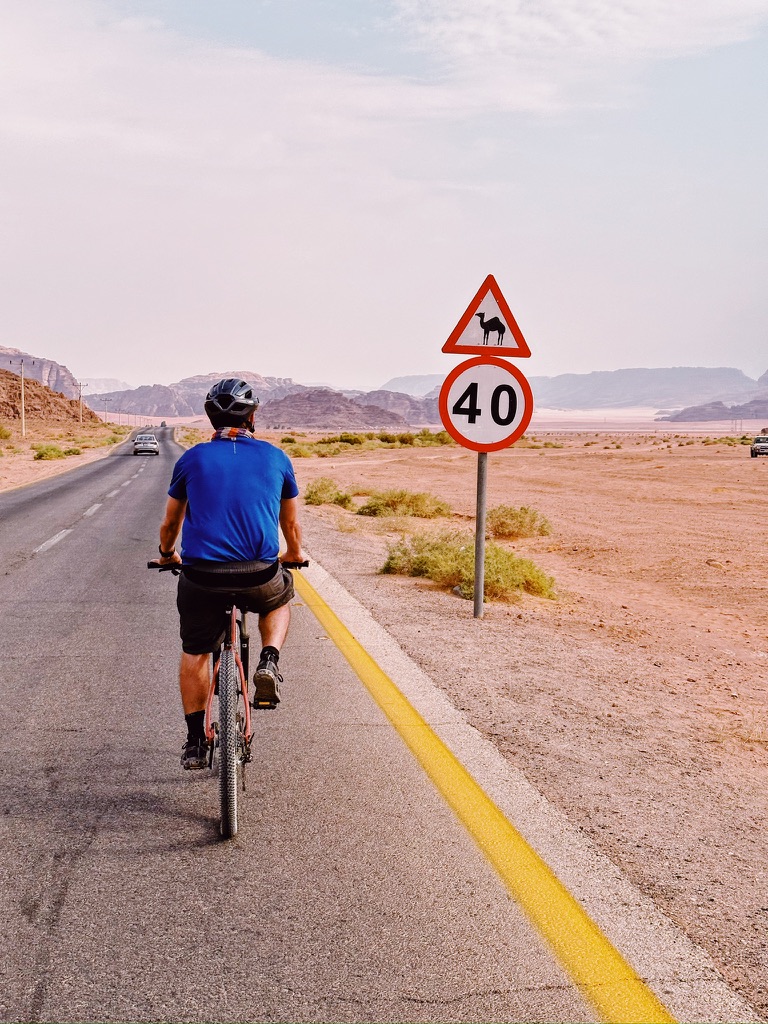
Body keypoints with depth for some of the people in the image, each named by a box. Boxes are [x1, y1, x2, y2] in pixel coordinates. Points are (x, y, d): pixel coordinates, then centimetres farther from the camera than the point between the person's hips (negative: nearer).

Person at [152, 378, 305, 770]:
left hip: (201, 576, 0)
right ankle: (269, 663, 8)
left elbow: (170, 523, 21)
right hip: (259, 576, 0)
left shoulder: (192, 458, 9)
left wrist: (167, 555, 41)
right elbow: (291, 522, 21)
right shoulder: (275, 457, 9)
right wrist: (295, 553, 42)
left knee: (195, 653, 21)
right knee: (279, 600, 33)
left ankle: (196, 742, 22)